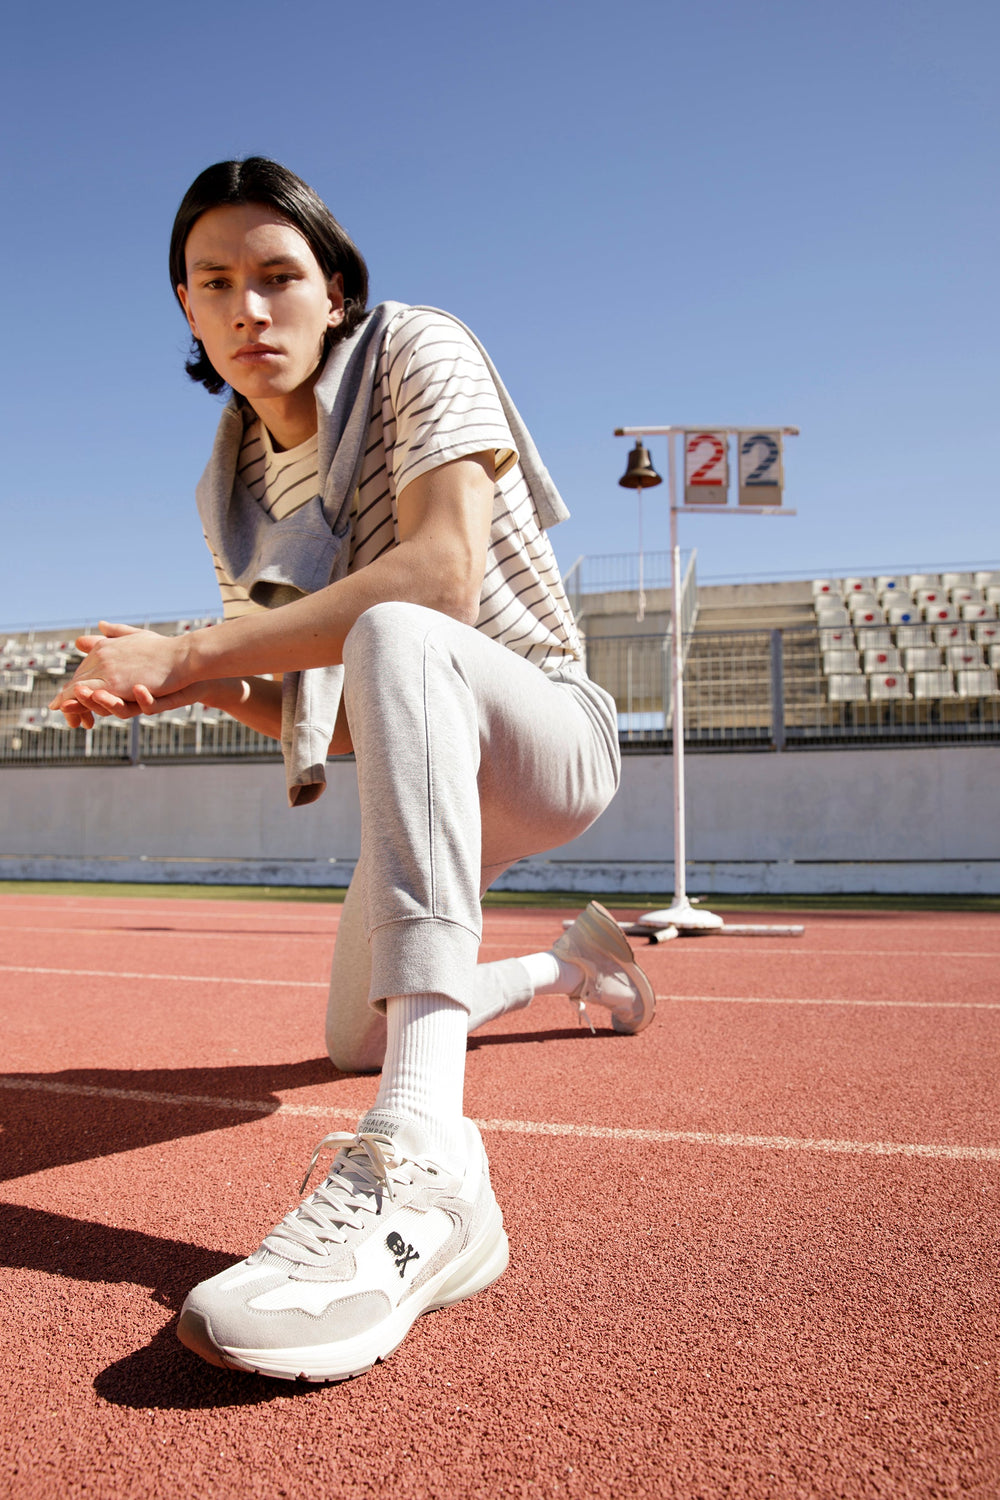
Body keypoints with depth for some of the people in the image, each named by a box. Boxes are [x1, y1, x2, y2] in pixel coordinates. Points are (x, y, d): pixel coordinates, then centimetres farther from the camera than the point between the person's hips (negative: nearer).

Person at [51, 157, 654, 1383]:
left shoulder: (417, 352, -14)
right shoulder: (231, 491, 3)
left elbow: (441, 578, -32)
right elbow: (314, 715, 3)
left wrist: (194, 655, -29)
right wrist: (199, 689, -19)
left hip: (549, 739, -7)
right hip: (430, 781, 7)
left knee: (393, 637, -39)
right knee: (355, 1044, 16)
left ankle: (420, 1166, -50)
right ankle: (572, 964, 42)